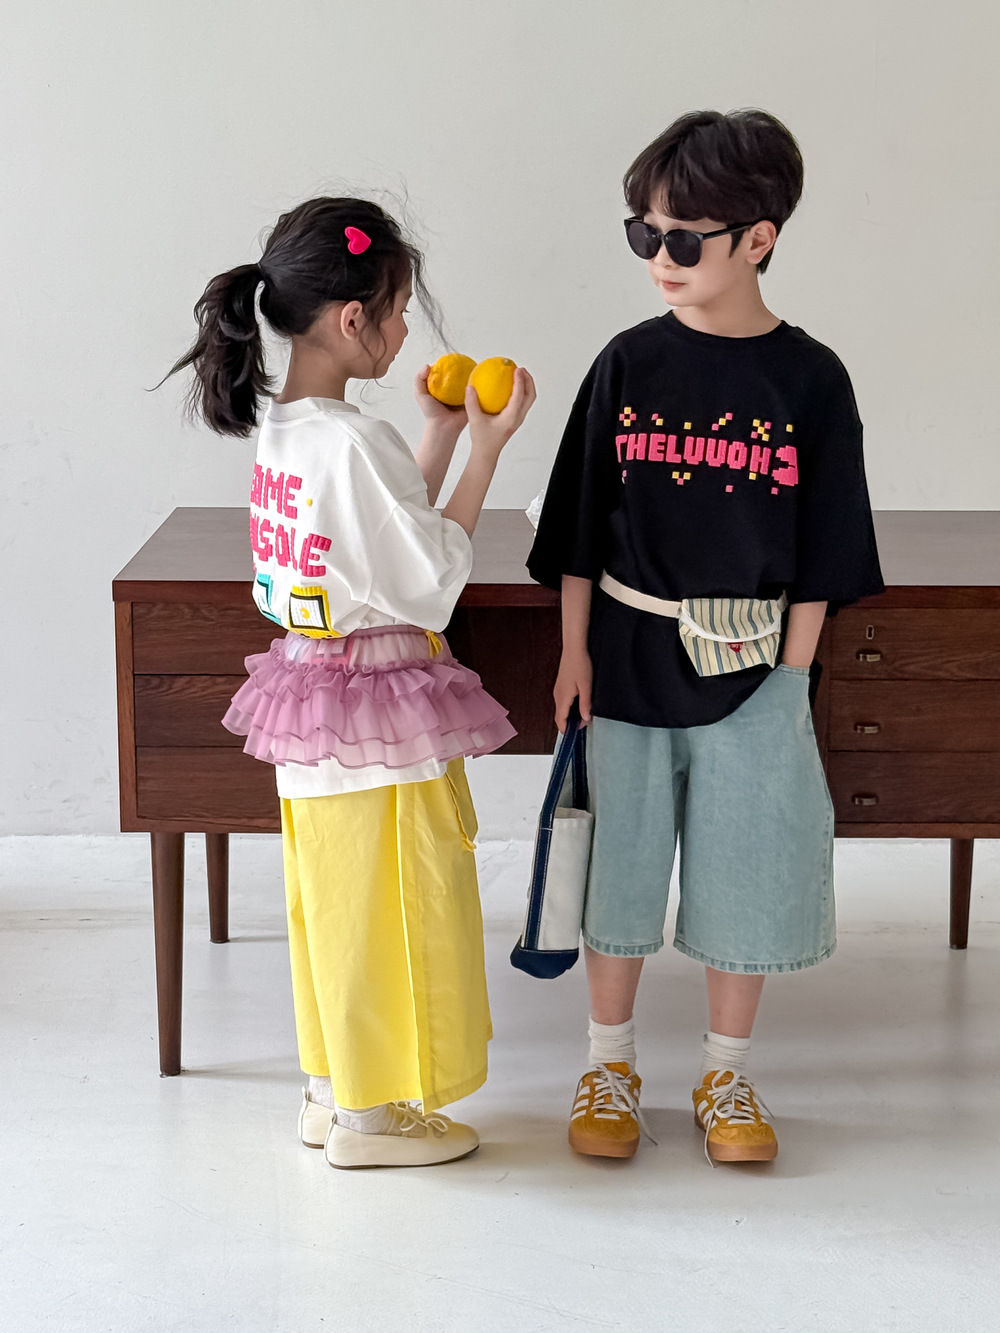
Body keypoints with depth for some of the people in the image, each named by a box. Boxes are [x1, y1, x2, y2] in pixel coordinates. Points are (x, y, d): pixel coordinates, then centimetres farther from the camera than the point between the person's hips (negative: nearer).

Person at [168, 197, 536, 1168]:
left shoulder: (284, 427, 6)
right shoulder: (352, 442, -23)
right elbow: (428, 582, -19)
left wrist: (440, 434, 11)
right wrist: (485, 448, -16)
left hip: (315, 688, 9)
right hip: (380, 701, -9)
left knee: (334, 900, 18)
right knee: (386, 906, 4)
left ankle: (332, 1090, 30)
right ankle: (371, 1114, 16)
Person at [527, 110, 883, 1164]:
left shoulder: (808, 379, -5)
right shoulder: (630, 364, -2)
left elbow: (821, 552, -1)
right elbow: (580, 527, 3)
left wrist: (791, 677, -4)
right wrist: (576, 648, -1)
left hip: (749, 664, -1)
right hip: (630, 652, 1)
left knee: (743, 868, 7)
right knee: (622, 860, 9)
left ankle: (725, 1078, 25)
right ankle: (609, 1067, 25)